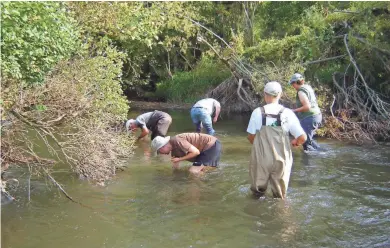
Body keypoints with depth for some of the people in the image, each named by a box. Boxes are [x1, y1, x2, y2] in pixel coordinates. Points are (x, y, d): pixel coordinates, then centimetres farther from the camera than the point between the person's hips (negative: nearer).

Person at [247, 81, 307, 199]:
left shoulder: (257, 112, -8)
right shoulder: (288, 113, -6)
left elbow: (251, 137, 0)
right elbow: (302, 137, -5)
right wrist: (295, 142, 18)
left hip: (261, 158, 0)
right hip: (281, 159, 1)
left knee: (258, 190, 24)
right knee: (279, 193, 20)